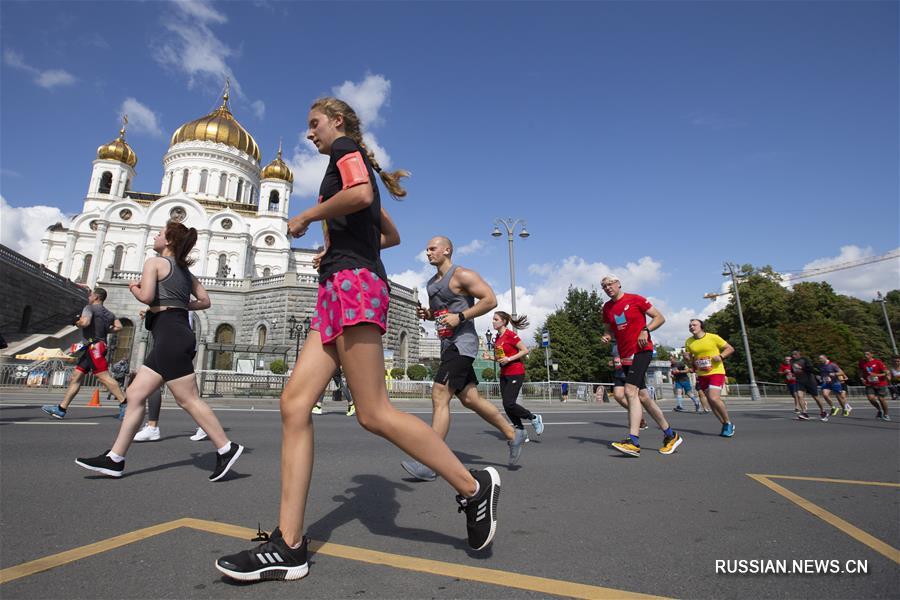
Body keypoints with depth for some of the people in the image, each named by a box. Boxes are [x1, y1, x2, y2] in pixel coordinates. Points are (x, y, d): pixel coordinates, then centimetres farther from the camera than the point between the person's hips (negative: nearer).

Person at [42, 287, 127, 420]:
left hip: (94, 347, -10)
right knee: (76, 377, 12)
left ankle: (125, 404, -21)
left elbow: (85, 322, -22)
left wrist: (76, 322, -2)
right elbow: (118, 326, 11)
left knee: (104, 378, -16)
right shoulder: (108, 313, 19)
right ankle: (61, 409, 16)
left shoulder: (90, 307, -4)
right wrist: (105, 330, 16)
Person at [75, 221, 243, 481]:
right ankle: (115, 459, 16)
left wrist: (133, 288, 7)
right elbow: (204, 301, 21)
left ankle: (226, 448, -5)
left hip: (169, 334, -9)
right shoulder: (185, 270, 22)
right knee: (135, 394, 12)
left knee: (188, 399, -8)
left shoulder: (155, 262, -1)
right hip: (180, 332, 9)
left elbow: (146, 296, -13)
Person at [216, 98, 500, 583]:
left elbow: (361, 195, -18)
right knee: (294, 403, 0)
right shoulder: (354, 164, 32)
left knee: (373, 413, -12)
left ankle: (474, 487, 2)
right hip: (337, 289, 10)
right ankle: (288, 547, 3)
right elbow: (391, 234, 34)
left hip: (352, 281, -10)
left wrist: (307, 217, -4)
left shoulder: (345, 148, 6)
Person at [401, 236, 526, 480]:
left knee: (439, 396, -14)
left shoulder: (462, 275, -8)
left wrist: (460, 317, -21)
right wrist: (427, 314, 6)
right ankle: (513, 434, 28)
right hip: (448, 344, 9)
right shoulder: (432, 283, 17)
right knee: (470, 399, 12)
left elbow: (490, 300, -14)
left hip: (462, 343, -9)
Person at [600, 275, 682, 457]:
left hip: (642, 350, -7)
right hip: (625, 355, 7)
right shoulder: (607, 308, 12)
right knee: (642, 396, 8)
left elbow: (660, 317, 0)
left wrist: (645, 330, -16)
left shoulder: (635, 299, -3)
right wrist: (607, 336, 1)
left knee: (630, 390, -21)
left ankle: (633, 441, -23)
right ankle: (670, 435, 23)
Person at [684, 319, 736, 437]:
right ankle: (725, 425, 22)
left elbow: (730, 348, 0)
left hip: (716, 372, -5)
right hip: (702, 375, 5)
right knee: (711, 400, 7)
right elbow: (689, 359, 16)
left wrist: (721, 356, -16)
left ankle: (728, 423, 3)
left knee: (714, 398, -19)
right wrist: (688, 358, -7)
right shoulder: (688, 342, 5)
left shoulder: (713, 337, -7)